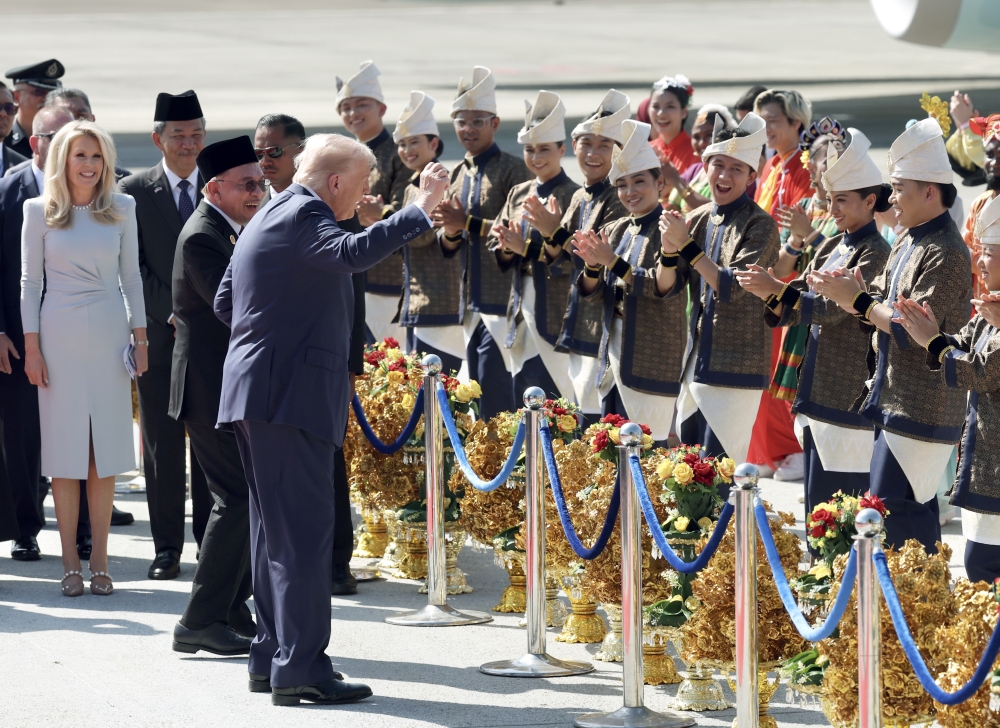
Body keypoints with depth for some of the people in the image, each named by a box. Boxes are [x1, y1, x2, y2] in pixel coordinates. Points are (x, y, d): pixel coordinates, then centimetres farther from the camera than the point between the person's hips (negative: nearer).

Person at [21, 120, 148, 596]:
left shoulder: (121, 209, 6)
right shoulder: (40, 212, 1)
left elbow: (131, 276, 10)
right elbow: (31, 280, 3)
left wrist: (140, 337, 5)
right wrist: (31, 346, -2)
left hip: (109, 335, 2)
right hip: (59, 336, -2)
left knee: (105, 452, 2)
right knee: (65, 453, 0)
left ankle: (100, 562, 7)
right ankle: (70, 563, 5)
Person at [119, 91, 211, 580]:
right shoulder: (134, 191, 2)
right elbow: (132, 267, -1)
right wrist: (171, 312, -11)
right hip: (159, 335, -1)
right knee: (163, 447, 2)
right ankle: (167, 546, 9)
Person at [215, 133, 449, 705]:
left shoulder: (271, 218, 20)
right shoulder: (303, 215, -12)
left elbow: (226, 303, 25)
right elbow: (353, 253, -34)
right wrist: (421, 210, -33)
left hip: (260, 395, 11)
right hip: (290, 395, -11)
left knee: (277, 529, 15)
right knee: (305, 529, -11)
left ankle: (273, 658, 20)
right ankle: (300, 668, -13)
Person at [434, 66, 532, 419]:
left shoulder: (512, 170, -7)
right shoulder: (459, 174, 14)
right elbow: (448, 247, 14)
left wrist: (468, 223, -21)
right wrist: (450, 230, -9)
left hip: (502, 298, -7)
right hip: (471, 303, 7)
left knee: (494, 390, -11)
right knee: (477, 388, 11)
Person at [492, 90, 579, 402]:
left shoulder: (574, 197, -9)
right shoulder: (519, 194, 13)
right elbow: (498, 250, 13)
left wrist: (527, 247, -20)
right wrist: (507, 247, -9)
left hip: (557, 315, -7)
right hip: (522, 314, 7)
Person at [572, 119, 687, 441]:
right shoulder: (615, 231, 11)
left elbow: (664, 286, -19)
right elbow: (593, 292, 8)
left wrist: (613, 261, -24)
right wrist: (593, 265, -13)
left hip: (651, 357, -7)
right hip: (614, 351, 7)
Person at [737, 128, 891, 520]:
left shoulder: (876, 253, -11)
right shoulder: (830, 246, 14)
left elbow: (832, 307, -20)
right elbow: (796, 306, 13)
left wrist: (776, 289, -21)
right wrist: (770, 291, -7)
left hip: (851, 395, -9)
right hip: (817, 392, 9)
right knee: (816, 500, 11)